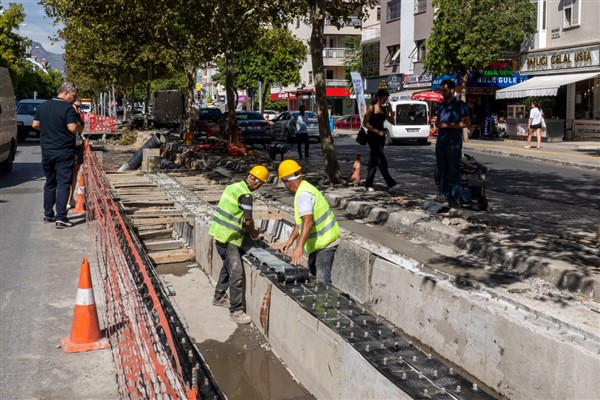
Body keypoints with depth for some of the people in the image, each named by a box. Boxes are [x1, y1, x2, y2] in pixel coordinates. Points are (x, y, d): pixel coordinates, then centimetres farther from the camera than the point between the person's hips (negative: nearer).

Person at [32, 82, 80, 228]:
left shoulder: (43, 106, 8)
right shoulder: (68, 108, -13)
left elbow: (35, 124, 12)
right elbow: (72, 128, -20)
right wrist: (79, 128, 0)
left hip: (47, 150, 6)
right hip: (64, 152, -6)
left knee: (50, 182, 17)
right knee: (63, 183, -4)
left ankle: (48, 214, 23)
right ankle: (60, 217, -9)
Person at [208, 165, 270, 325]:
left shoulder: (233, 187, 11)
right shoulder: (245, 195, -17)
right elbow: (248, 220, -13)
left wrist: (248, 230, 21)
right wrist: (254, 232, 7)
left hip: (219, 232, 10)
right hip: (228, 238, -10)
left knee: (228, 266, 25)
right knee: (236, 273, -10)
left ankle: (219, 297, 38)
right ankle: (236, 311, -9)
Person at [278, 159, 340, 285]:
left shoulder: (303, 194, -21)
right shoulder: (305, 188, 13)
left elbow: (308, 222, -34)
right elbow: (301, 221, 20)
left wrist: (299, 247, -39)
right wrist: (291, 239, 17)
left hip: (324, 242, -11)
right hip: (318, 242, 11)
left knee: (322, 280, -19)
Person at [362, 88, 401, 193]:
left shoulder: (384, 109, 12)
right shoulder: (371, 108, -7)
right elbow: (365, 123, -10)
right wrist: (377, 131, -16)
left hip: (380, 137, 7)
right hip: (372, 136, -7)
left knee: (373, 161, 9)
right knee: (382, 160, -12)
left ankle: (368, 185, 13)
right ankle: (391, 184, -16)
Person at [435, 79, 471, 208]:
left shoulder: (460, 104, -4)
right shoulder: (442, 105, 17)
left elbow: (466, 123, -11)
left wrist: (448, 125, -16)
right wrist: (437, 123, 2)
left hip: (454, 143, -7)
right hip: (441, 142, 7)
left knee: (454, 171, -6)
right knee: (442, 171, 8)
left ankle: (455, 198, -4)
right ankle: (443, 195, 15)